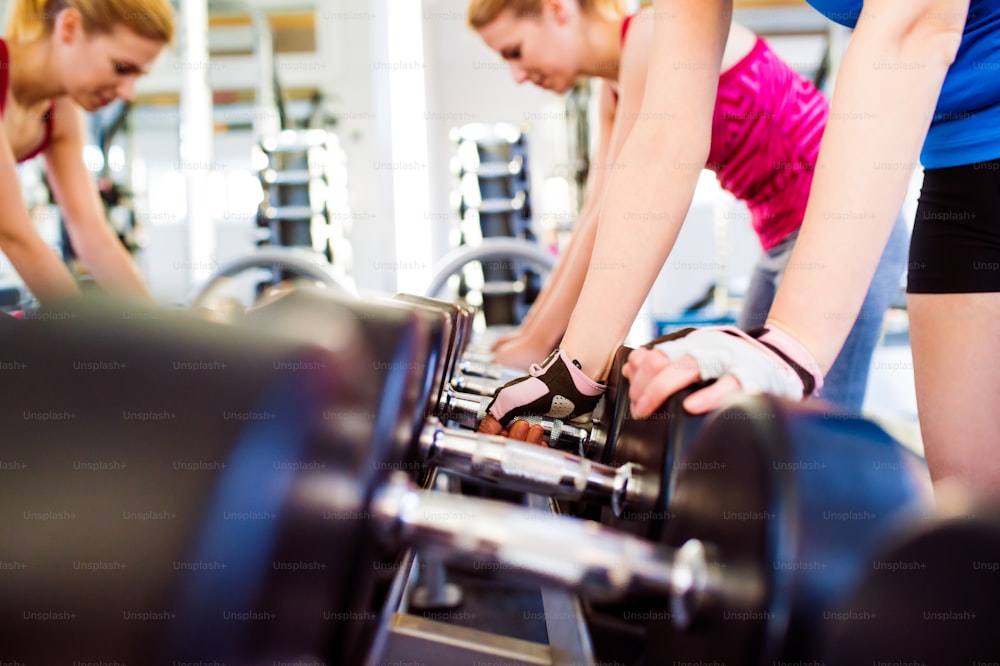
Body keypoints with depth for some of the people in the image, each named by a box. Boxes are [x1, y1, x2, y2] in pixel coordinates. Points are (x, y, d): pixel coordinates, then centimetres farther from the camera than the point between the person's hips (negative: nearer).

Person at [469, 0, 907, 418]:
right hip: (782, 238, 10)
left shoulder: (654, 37, -17)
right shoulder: (616, 93, 11)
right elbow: (595, 219, 11)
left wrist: (538, 343, -15)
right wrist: (528, 331, 9)